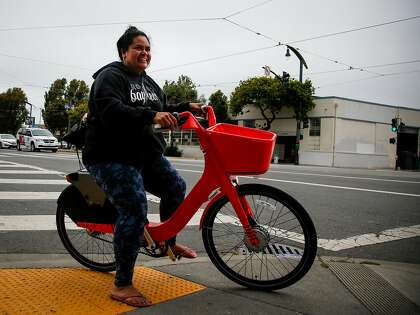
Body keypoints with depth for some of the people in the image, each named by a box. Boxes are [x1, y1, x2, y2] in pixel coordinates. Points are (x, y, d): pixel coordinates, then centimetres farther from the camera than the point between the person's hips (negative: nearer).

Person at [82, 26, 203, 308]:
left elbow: (163, 112, 23)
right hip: (111, 157, -9)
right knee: (135, 212, -19)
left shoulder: (148, 82, 17)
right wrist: (151, 116, -40)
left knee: (176, 188, 10)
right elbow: (112, 112, -29)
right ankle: (122, 285, -7)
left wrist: (186, 107, 7)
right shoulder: (110, 77, -11)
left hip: (146, 153, 9)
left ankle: (168, 242, 33)